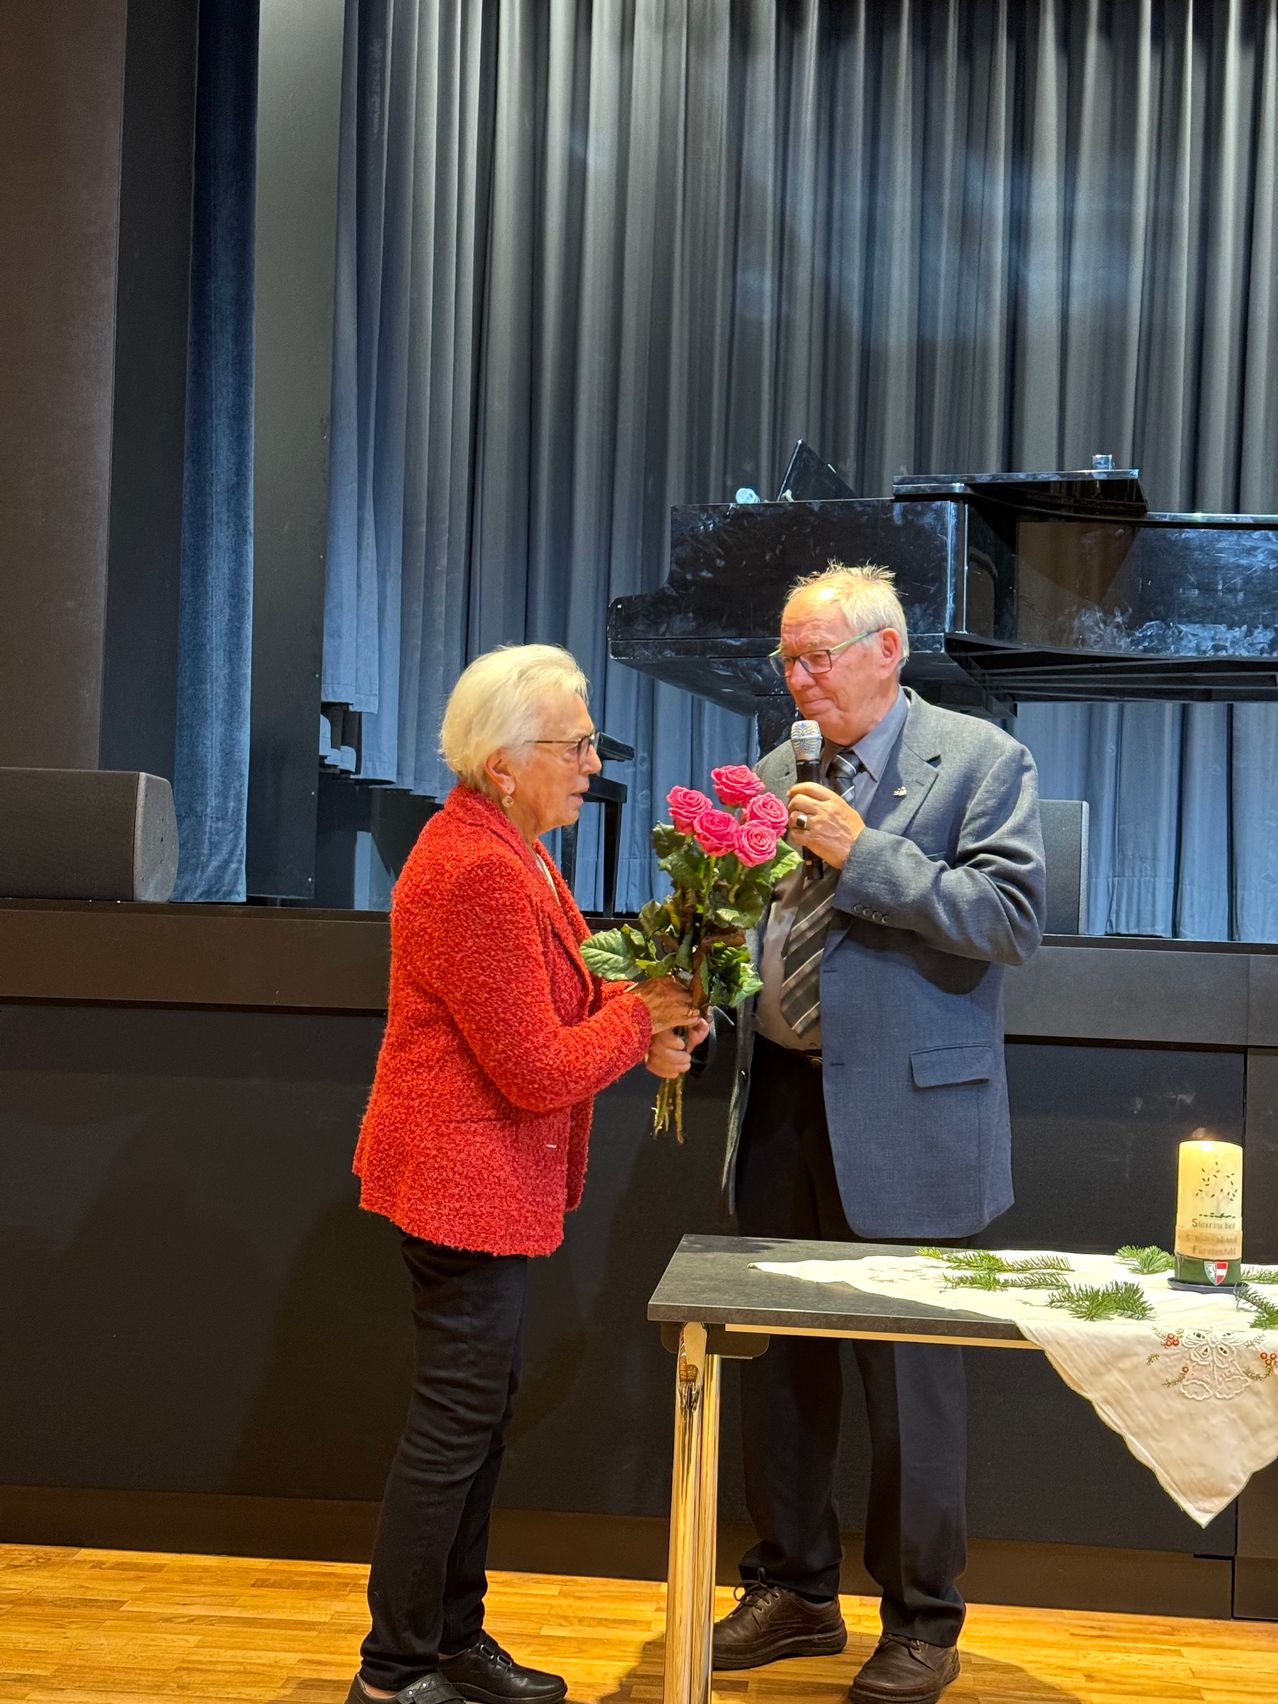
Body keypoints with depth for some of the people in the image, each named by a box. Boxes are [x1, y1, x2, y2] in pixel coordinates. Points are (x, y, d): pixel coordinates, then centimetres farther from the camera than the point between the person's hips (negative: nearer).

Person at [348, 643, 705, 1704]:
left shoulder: (508, 849, 10)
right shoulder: (479, 871, -24)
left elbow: (552, 1000, 16)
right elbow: (540, 1069, -23)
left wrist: (636, 1015, -2)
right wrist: (639, 1019, -9)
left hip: (486, 1177, 11)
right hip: (467, 1179, -11)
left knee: (479, 1412, 17)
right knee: (456, 1422, 0)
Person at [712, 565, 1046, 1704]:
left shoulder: (982, 761, -5)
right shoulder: (779, 771, 13)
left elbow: (1012, 919, -15)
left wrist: (865, 853, -19)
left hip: (904, 1118, -6)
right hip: (782, 1105, 6)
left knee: (910, 1376, 4)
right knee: (779, 1363, 14)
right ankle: (794, 1593, 31)